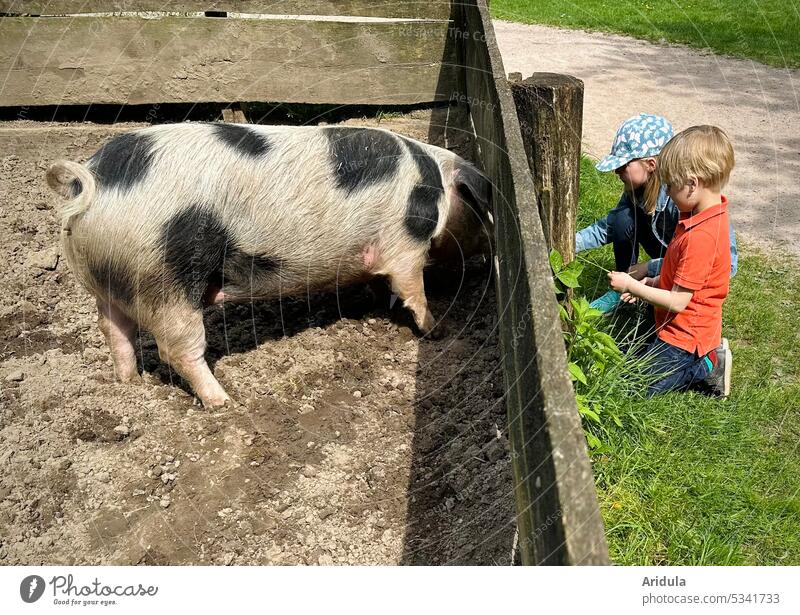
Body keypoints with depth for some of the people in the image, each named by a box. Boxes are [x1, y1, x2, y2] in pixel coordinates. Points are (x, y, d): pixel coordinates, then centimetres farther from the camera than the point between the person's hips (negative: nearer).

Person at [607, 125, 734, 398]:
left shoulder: (701, 236, -31)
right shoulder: (708, 212, -1)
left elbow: (678, 302, -25)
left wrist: (632, 286, -15)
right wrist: (651, 282, 1)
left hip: (685, 336, -9)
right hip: (681, 327, 10)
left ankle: (706, 367, 3)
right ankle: (707, 355, 15)